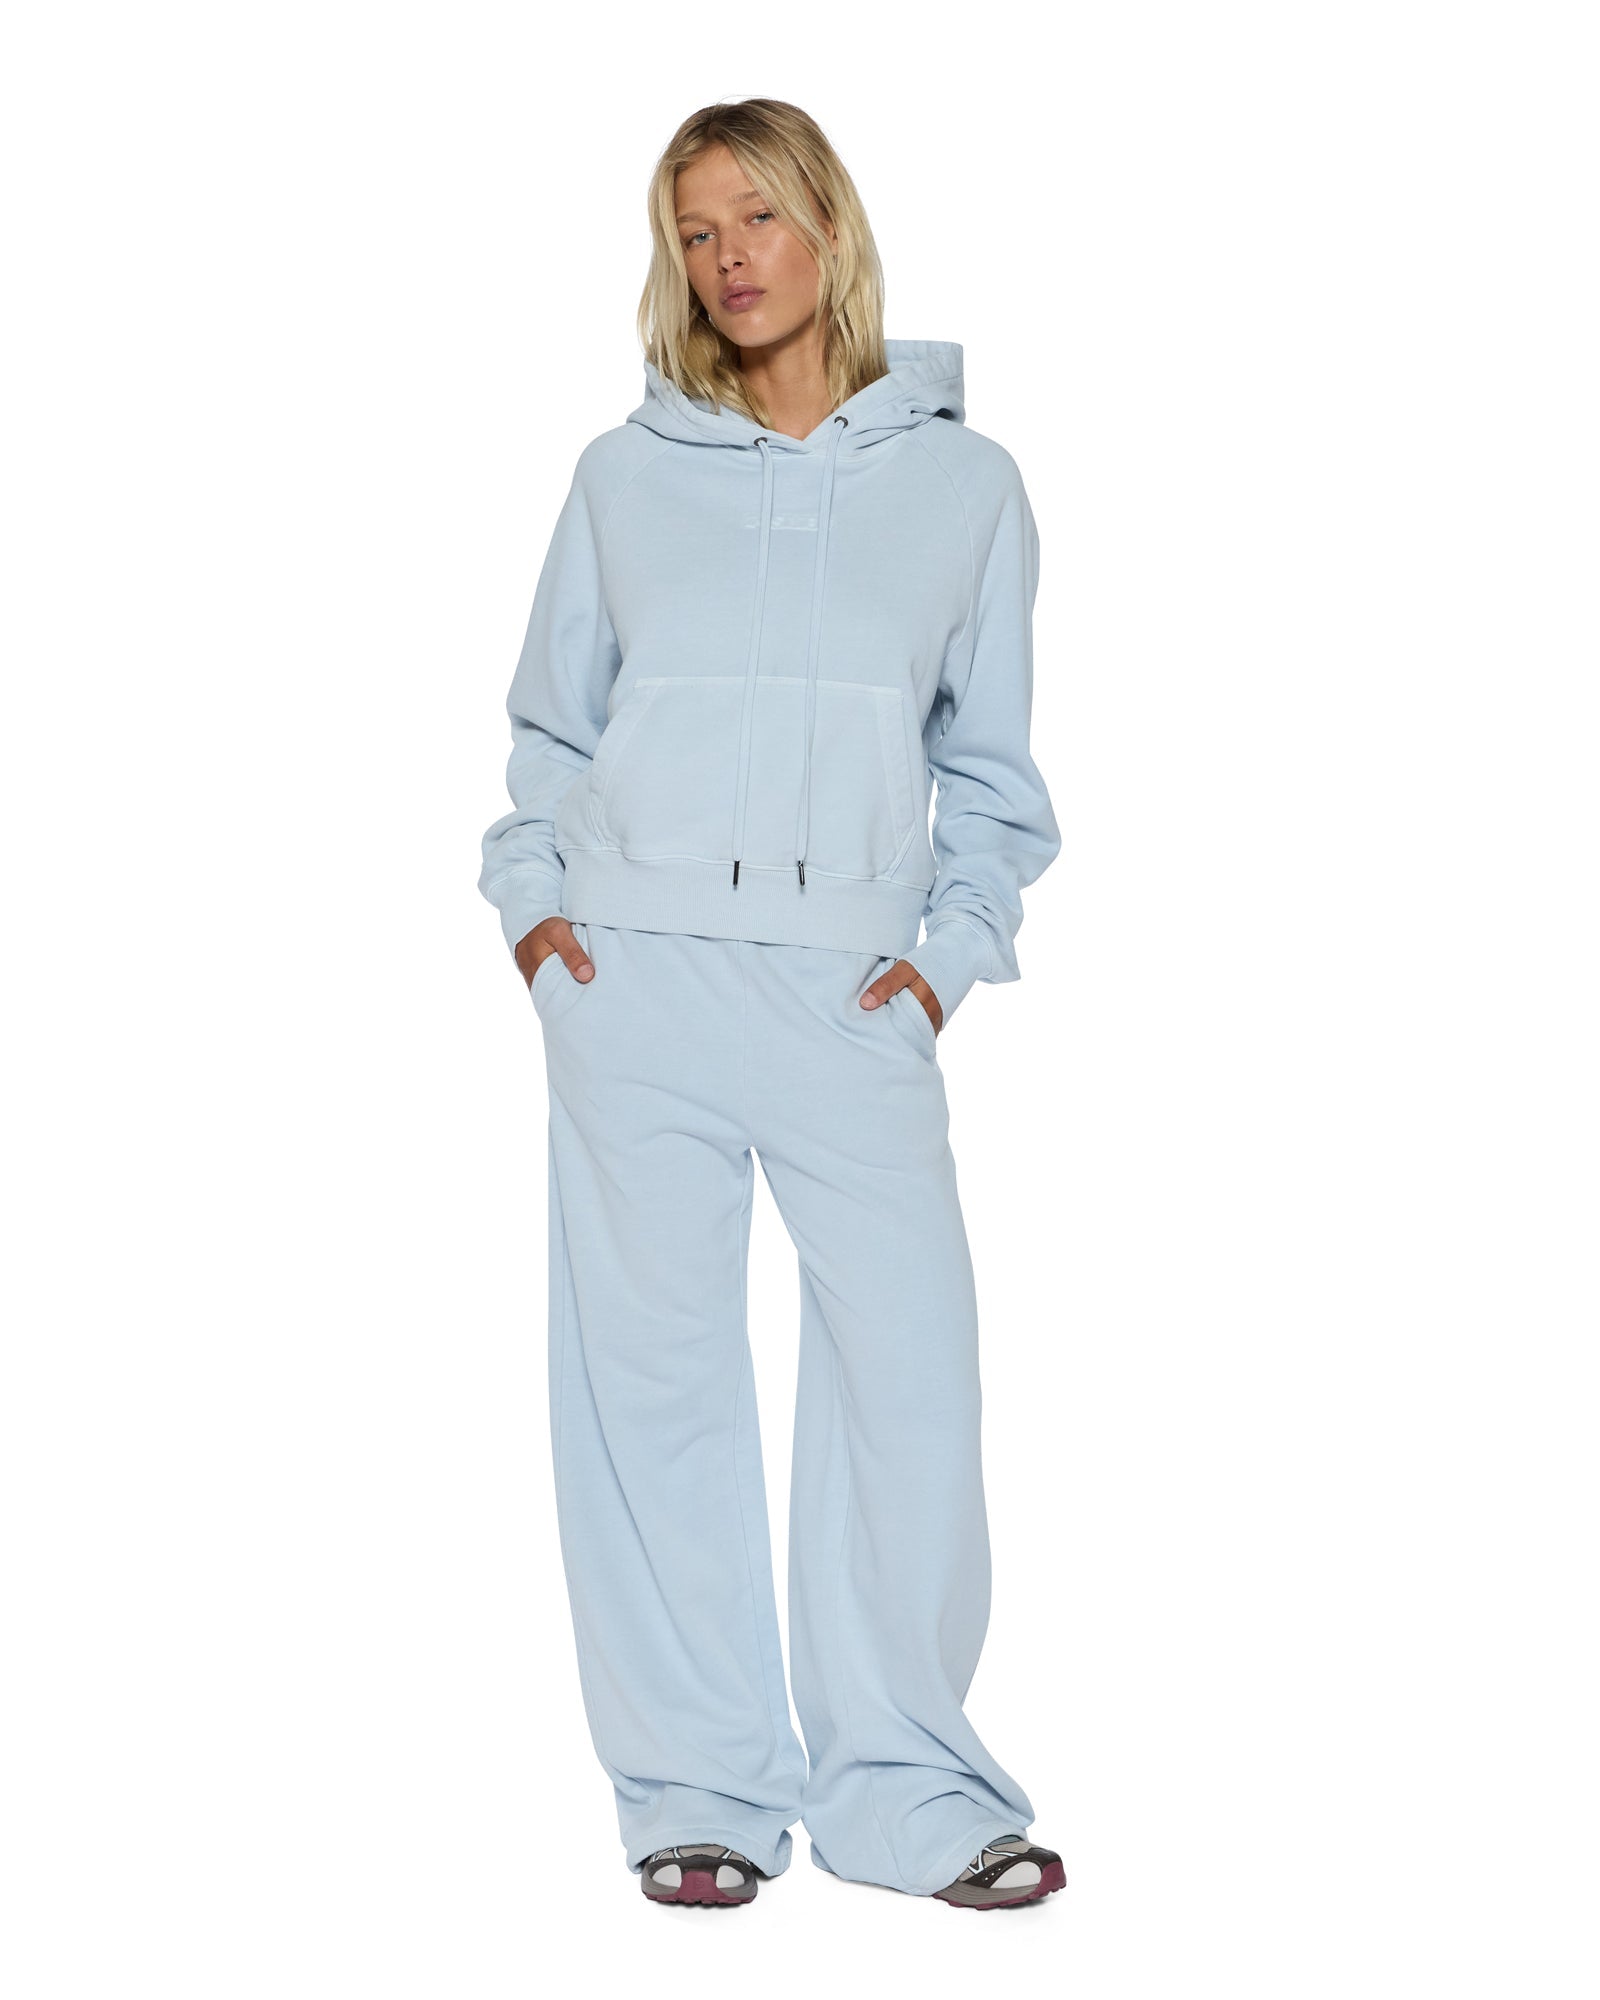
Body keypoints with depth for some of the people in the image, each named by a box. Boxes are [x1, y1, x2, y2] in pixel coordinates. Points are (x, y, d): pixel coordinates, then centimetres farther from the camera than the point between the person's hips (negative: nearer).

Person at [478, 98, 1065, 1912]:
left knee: (909, 1369, -5)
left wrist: (955, 938, 2)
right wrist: (531, 890, 4)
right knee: (656, 1374, 2)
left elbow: (990, 761, 13)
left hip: (851, 994, 0)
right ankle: (697, 1789, 12)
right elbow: (548, 722, 17)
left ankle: (902, 1789, 9)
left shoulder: (965, 484, 9)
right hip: (634, 980, 1)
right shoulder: (625, 477, 10)